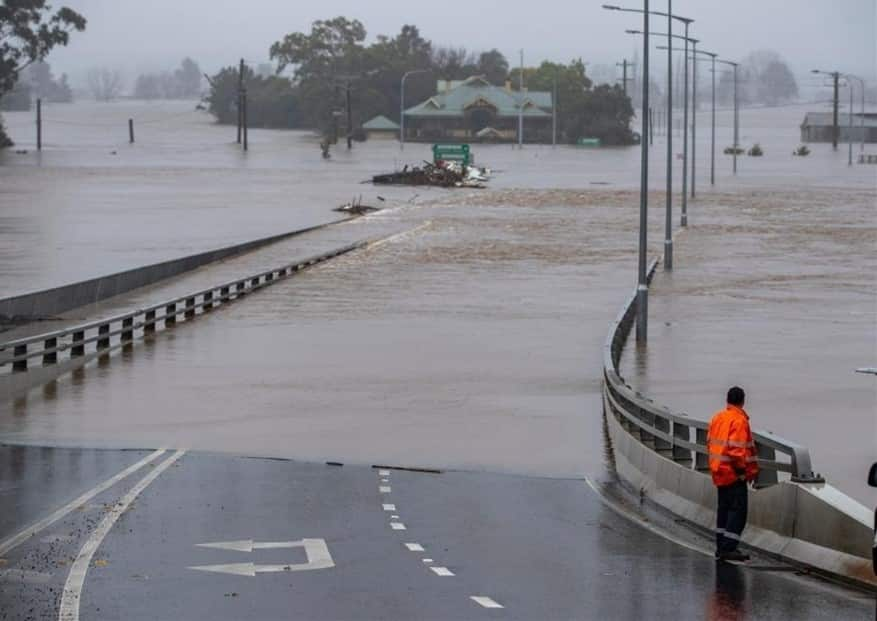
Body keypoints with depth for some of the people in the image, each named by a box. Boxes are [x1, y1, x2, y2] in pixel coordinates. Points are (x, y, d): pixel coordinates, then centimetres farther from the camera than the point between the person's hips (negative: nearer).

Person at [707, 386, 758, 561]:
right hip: (733, 473, -9)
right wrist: (743, 468, -11)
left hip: (718, 471, 9)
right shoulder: (739, 420, -16)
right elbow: (736, 448, -22)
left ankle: (721, 546, 20)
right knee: (738, 509, -6)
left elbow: (710, 442, 14)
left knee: (724, 507, 16)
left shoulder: (717, 418, 10)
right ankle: (729, 548, -12)